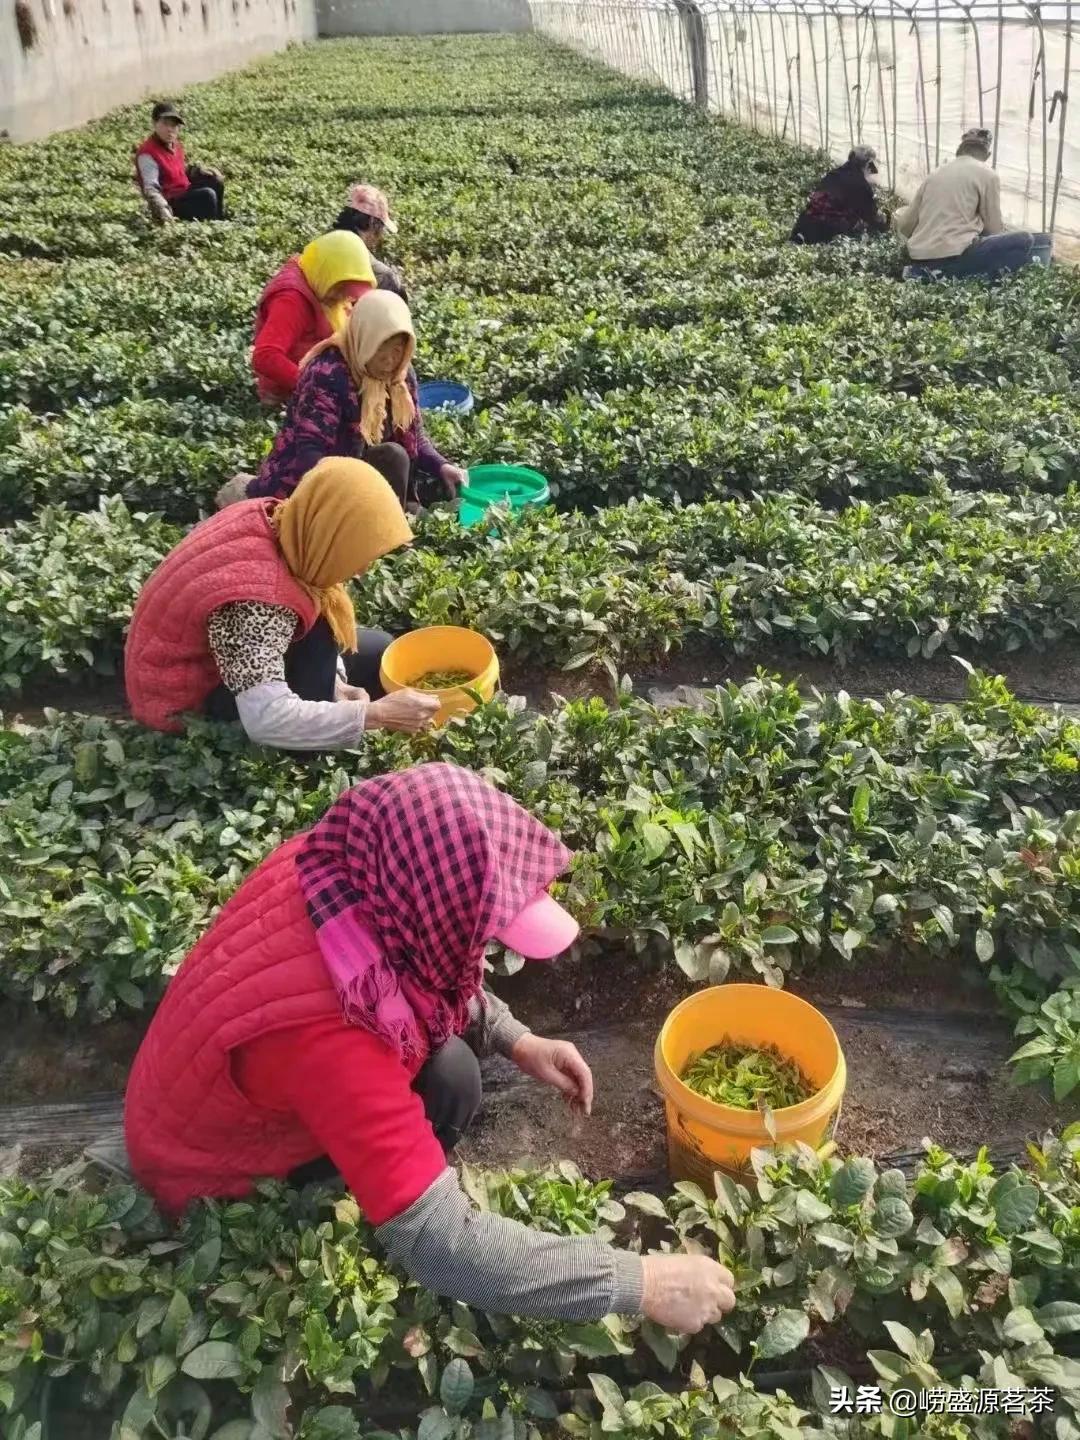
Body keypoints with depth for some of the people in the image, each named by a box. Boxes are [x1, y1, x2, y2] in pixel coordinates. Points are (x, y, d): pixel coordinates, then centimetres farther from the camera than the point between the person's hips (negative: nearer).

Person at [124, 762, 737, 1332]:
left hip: (258, 1097, 7)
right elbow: (436, 1244, -42)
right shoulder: (323, 1034, -43)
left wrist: (518, 1041, -9)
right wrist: (639, 1282, -36)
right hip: (221, 1184, -7)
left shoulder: (337, 869, -21)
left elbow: (433, 965, 1)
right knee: (449, 1082, -20)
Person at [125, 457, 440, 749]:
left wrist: (333, 684, -15)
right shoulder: (256, 602, -39)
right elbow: (266, 721, -43)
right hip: (194, 688, -8)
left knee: (376, 650, 3)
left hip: (232, 654, 8)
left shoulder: (279, 525, -16)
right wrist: (375, 714, -38)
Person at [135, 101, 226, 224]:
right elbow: (151, 189, -31)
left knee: (215, 180, 10)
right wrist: (162, 212, -47)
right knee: (207, 195, -24)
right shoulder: (148, 154, -23)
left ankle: (220, 219, 19)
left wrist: (200, 172, 6)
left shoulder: (174, 144, 3)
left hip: (184, 192, 10)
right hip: (171, 203, -10)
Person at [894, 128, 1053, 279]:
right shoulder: (987, 175, 4)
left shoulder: (935, 174, 19)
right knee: (1026, 241, 1)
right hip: (951, 256, -7)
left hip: (919, 258, 7)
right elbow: (994, 228, 8)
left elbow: (904, 225, 18)